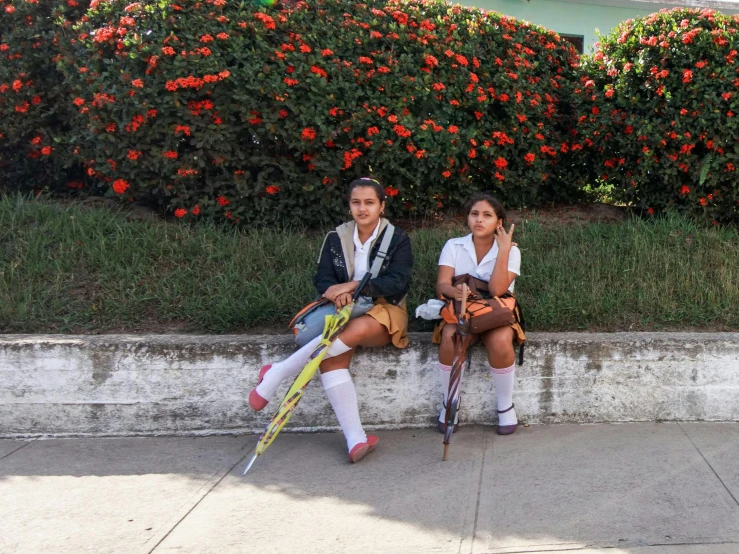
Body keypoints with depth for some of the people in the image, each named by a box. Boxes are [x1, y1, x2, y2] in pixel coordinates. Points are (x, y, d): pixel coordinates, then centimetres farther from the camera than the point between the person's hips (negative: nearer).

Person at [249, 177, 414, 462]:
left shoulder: (397, 239, 1)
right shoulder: (336, 238, 9)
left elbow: (397, 282, -12)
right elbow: (322, 279, 3)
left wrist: (353, 285, -22)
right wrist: (336, 293, -21)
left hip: (384, 311, -2)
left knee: (357, 330, -38)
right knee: (331, 356, -31)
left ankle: (278, 372, -24)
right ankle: (355, 438, -37)